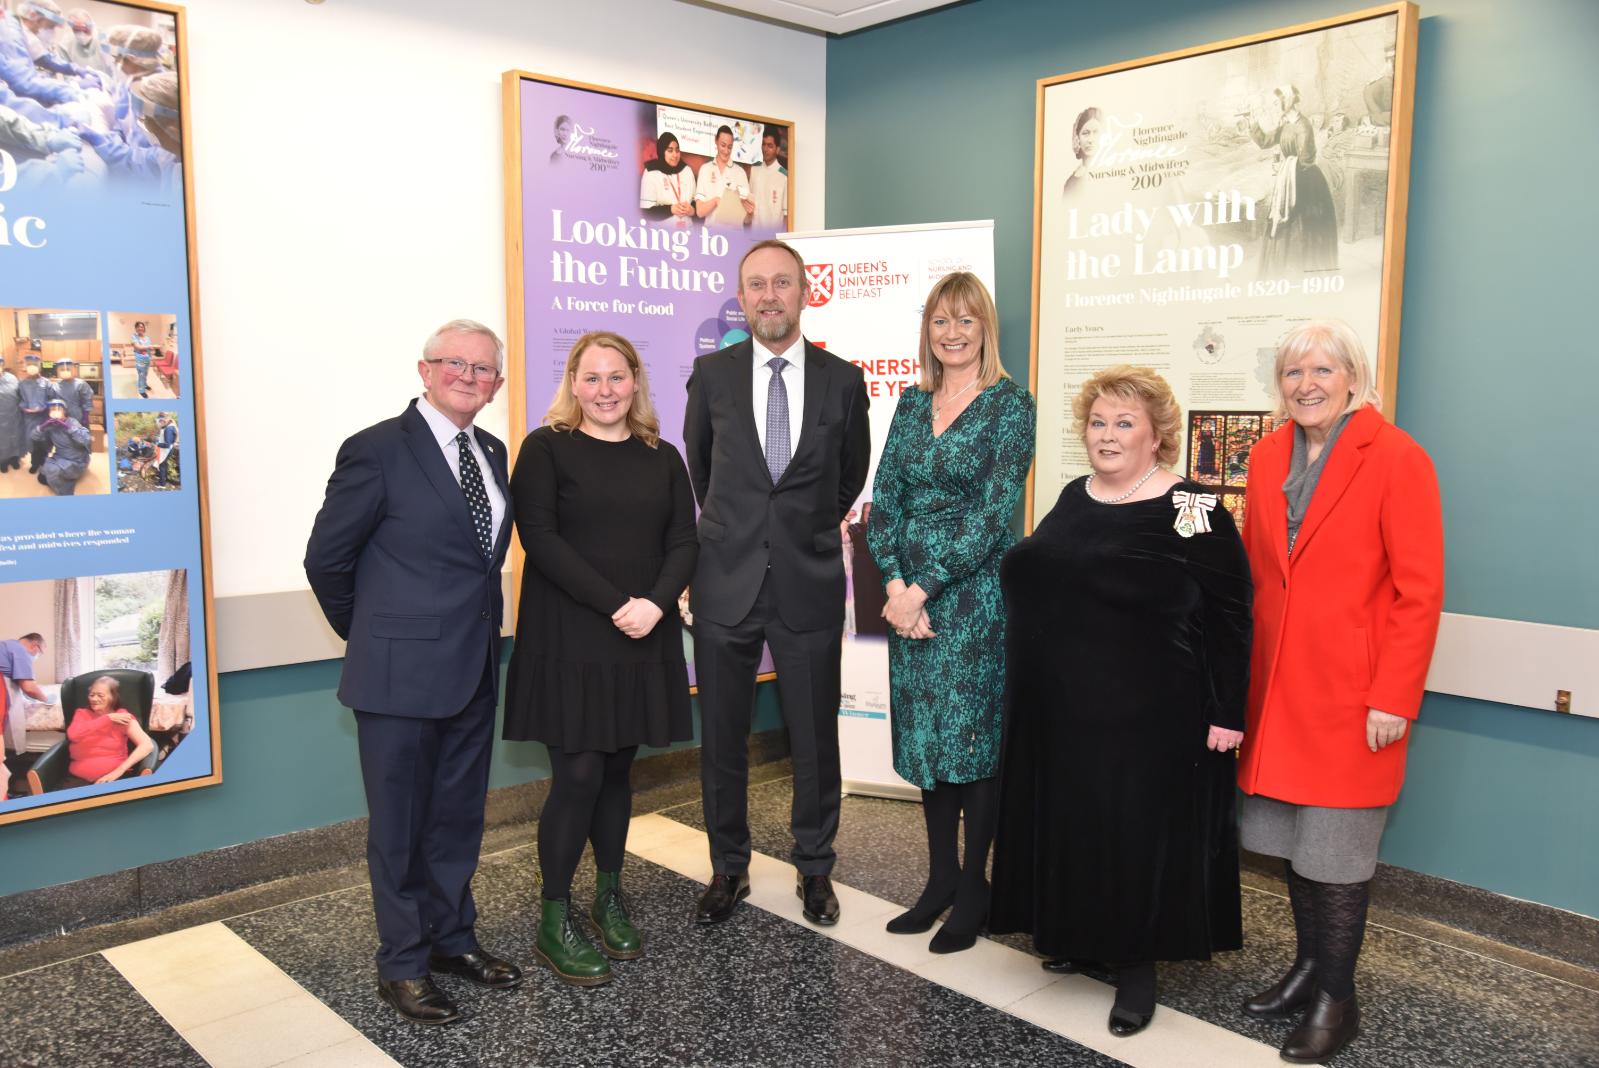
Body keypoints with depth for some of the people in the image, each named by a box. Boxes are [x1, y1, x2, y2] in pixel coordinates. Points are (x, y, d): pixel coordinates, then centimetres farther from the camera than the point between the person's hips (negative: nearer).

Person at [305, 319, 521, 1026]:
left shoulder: (493, 453, 8)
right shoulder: (377, 451, -12)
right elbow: (326, 558, -7)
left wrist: (482, 638, 10)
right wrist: (371, 637, 3)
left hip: (474, 671, 6)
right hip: (402, 674, -6)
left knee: (458, 816, 19)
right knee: (400, 826, 9)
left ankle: (451, 937, 37)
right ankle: (403, 964, 26)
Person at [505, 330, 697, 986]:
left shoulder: (661, 458, 12)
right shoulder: (546, 449, -1)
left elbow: (684, 542, 6)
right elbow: (540, 538, -11)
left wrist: (655, 604, -13)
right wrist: (616, 605, -17)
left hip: (643, 642, 4)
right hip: (568, 641, -4)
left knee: (618, 769, 11)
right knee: (579, 774, -5)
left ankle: (610, 900, 26)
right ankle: (554, 922, 11)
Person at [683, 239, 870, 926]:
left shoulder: (842, 380, 1)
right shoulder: (711, 374, 2)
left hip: (808, 584, 0)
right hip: (727, 580, 1)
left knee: (815, 738, 8)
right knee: (722, 738, 9)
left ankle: (814, 868, 27)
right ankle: (728, 869, 26)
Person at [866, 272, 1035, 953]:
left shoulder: (1010, 405, -6)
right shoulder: (913, 403, 11)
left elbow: (993, 514, -13)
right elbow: (884, 499, 6)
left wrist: (924, 588, -15)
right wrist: (894, 583, -8)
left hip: (974, 592, -5)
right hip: (908, 593, 5)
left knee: (973, 734, 2)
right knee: (924, 733, 11)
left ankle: (973, 889, 18)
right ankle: (940, 878, 25)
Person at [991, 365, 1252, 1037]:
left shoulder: (1193, 513, -10)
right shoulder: (1073, 499, 9)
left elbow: (1229, 618, -11)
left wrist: (1227, 712, -13)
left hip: (1148, 719, -6)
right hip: (1060, 711, 6)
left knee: (1138, 832, 5)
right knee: (1071, 825, 15)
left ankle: (1137, 964, 21)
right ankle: (1081, 938, 33)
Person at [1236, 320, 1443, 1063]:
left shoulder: (1397, 460, -9)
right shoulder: (1268, 457, 8)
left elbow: (1420, 590, -11)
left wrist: (1394, 698, -14)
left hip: (1349, 693, -5)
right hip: (1277, 686, 5)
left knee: (1335, 849, 4)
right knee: (1290, 837, 13)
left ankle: (1336, 998, 20)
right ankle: (1308, 966, 31)